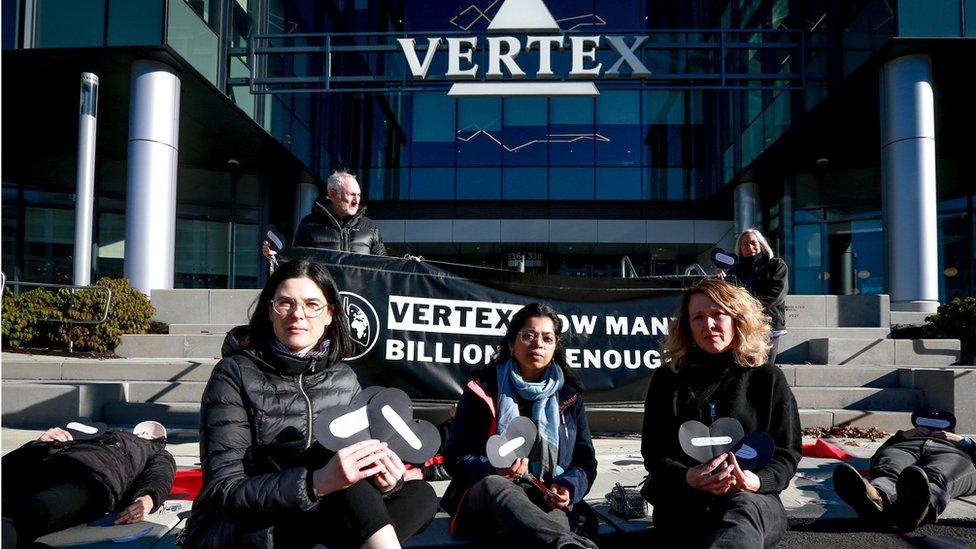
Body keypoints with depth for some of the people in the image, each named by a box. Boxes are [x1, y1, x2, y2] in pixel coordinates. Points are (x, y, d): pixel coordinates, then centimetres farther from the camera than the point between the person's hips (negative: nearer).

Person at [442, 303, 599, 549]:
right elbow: (454, 458, 7)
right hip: (482, 498, -1)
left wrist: (569, 488, -8)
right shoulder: (482, 390, 9)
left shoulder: (568, 396, 17)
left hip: (547, 503, 1)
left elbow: (585, 460, 16)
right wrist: (493, 469, -15)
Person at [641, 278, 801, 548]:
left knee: (744, 509, -42)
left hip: (753, 499, 0)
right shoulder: (668, 379, 14)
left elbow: (786, 454, 10)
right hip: (683, 502, 0)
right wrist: (687, 477, -16)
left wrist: (757, 481, -14)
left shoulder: (767, 378, 13)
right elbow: (653, 452, 8)